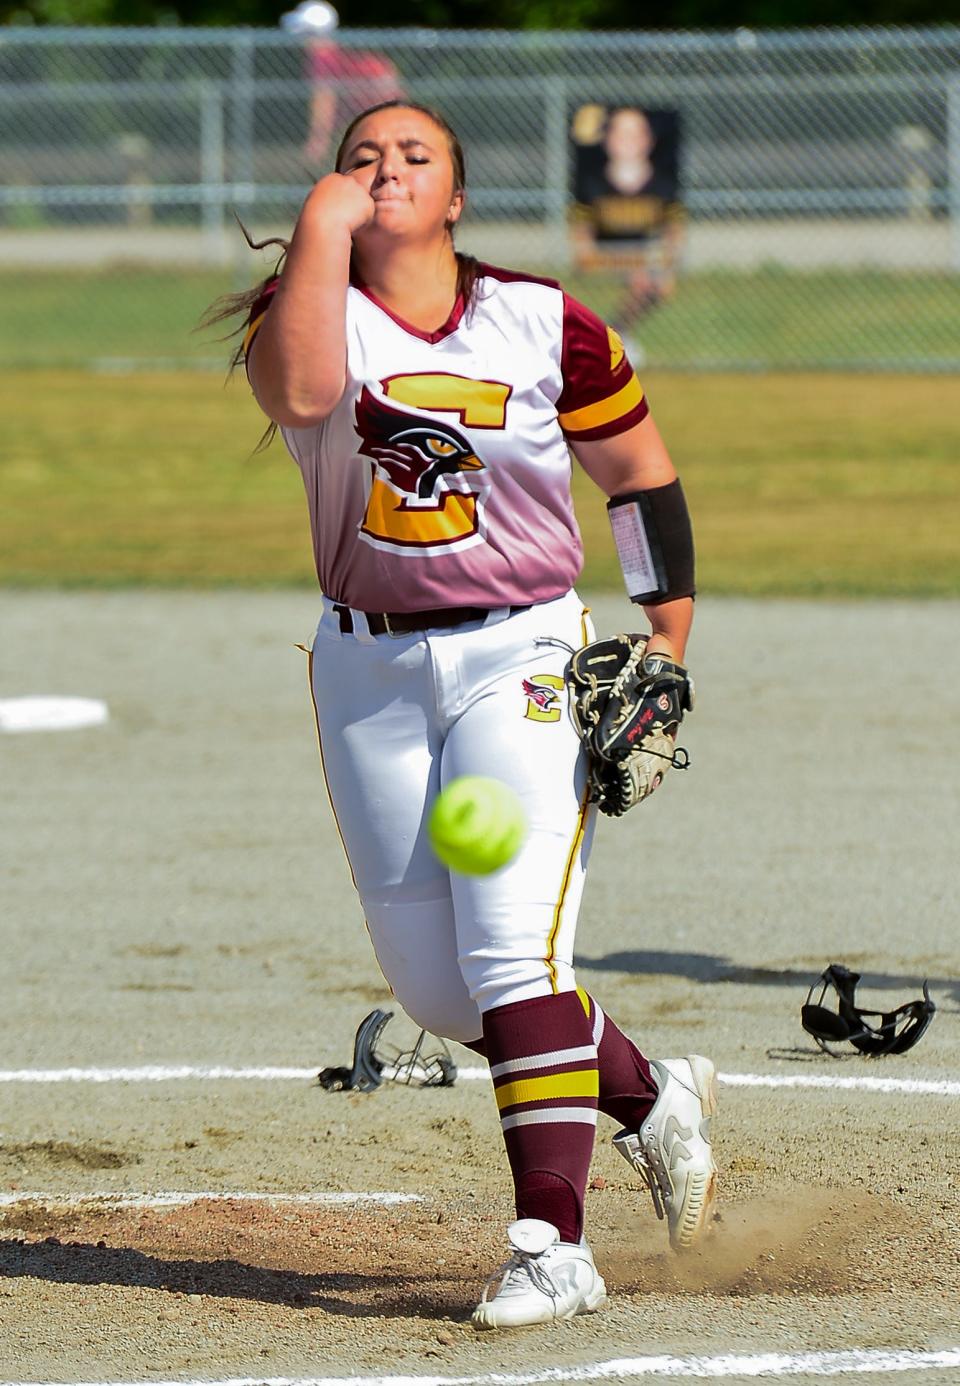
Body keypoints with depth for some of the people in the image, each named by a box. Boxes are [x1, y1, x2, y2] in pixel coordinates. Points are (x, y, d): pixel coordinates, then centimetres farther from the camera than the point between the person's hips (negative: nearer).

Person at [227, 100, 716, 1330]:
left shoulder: (544, 326, -2)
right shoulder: (311, 310, -1)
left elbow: (641, 469, 9)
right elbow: (304, 392, -26)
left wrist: (669, 637, 3)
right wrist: (322, 222, -20)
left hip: (522, 661, -3)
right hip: (367, 668, 3)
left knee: (511, 948, -18)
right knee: (430, 983, 7)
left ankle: (551, 1244, -16)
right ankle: (649, 1099, 30)